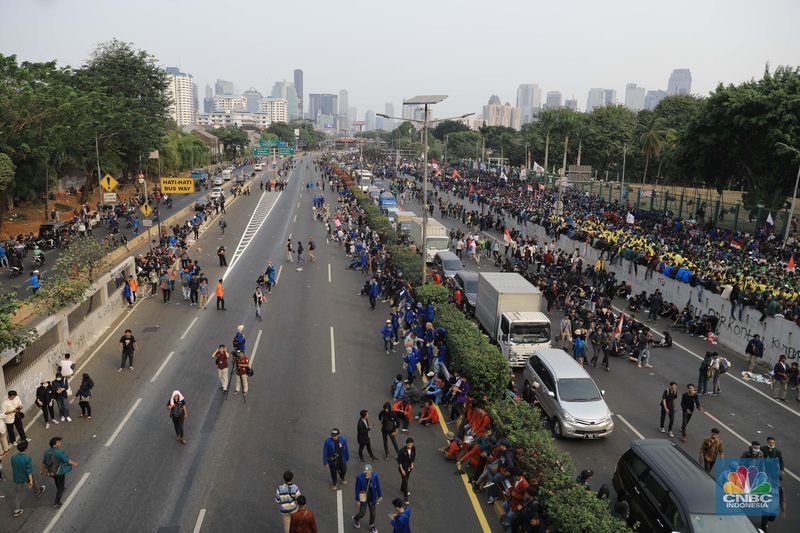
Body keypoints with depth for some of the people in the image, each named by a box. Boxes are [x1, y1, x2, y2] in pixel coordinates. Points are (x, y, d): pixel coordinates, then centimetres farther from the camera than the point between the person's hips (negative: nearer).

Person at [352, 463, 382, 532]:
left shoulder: (375, 476, -22)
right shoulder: (359, 477, -28)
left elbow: (378, 486, -6)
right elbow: (357, 489, -16)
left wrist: (380, 496, 5)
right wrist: (357, 500, -8)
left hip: (372, 498, 3)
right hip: (363, 498, -3)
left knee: (372, 512, 19)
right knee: (362, 513, 9)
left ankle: (372, 526, 46)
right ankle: (355, 518, 45)